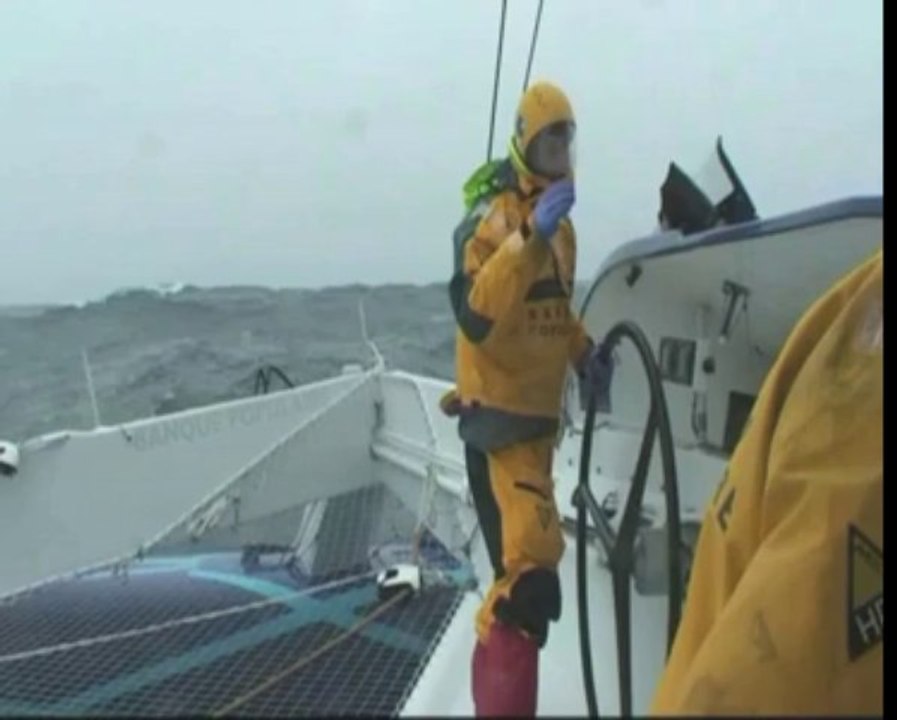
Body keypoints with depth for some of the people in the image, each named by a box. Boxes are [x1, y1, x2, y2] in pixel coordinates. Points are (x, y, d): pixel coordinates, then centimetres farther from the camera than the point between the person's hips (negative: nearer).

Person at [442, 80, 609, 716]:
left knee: (522, 568, 18)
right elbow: (476, 315, -29)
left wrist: (582, 349, 10)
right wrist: (529, 235, -35)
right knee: (531, 576, -21)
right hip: (500, 416, -9)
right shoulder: (493, 218, -16)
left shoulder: (561, 225, 14)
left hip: (539, 414, 9)